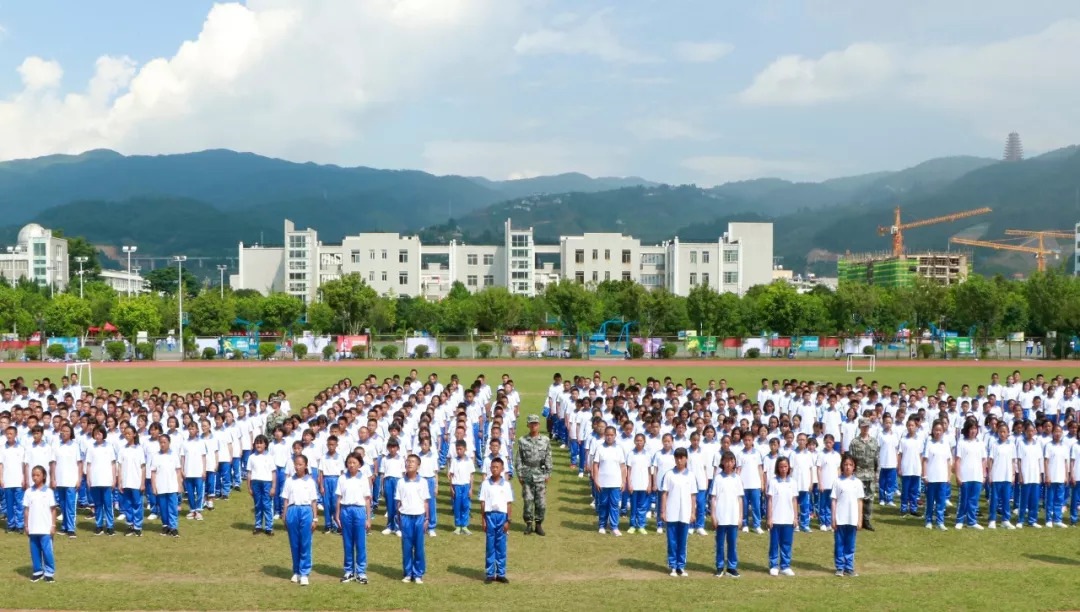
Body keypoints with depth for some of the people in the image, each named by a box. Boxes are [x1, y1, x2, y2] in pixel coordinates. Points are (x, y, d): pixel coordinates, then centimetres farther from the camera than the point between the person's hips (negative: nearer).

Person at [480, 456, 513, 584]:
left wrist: (508, 520, -2)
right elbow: (483, 502, 2)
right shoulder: (486, 483, 0)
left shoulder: (506, 484, 1)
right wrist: (483, 519, -2)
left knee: (501, 546, 5)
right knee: (490, 546, 4)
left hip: (502, 515, 0)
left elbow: (509, 503, 2)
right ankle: (489, 573, 10)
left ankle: (501, 573, 11)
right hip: (490, 515, 0)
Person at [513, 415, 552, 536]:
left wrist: (548, 474, 2)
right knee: (527, 501, 1)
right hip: (527, 474, 0)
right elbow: (518, 459, 4)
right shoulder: (522, 441, 2)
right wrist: (520, 474, -1)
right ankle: (528, 524, 12)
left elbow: (548, 458, 6)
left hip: (540, 474, 0)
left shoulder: (545, 440, 4)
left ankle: (539, 524, 12)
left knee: (541, 502, 0)